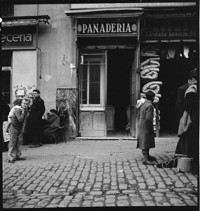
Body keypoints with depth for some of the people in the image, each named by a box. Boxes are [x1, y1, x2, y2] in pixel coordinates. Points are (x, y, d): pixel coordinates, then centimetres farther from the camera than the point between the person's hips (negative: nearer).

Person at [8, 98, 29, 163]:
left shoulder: (26, 111, 2)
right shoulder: (17, 111, -20)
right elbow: (20, 119, -33)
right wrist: (23, 113, -28)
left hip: (20, 128, 7)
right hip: (14, 128, -7)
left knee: (19, 142, 8)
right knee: (12, 143, -6)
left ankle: (18, 156, 17)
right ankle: (11, 158, -4)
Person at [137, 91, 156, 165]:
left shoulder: (142, 104, 10)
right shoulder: (150, 106, -17)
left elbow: (139, 115, 15)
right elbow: (148, 118, -23)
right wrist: (151, 127, -13)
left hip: (141, 125, 9)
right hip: (146, 126, -9)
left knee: (146, 142, 20)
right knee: (145, 143, -6)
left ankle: (147, 156, 32)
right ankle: (146, 159, -2)